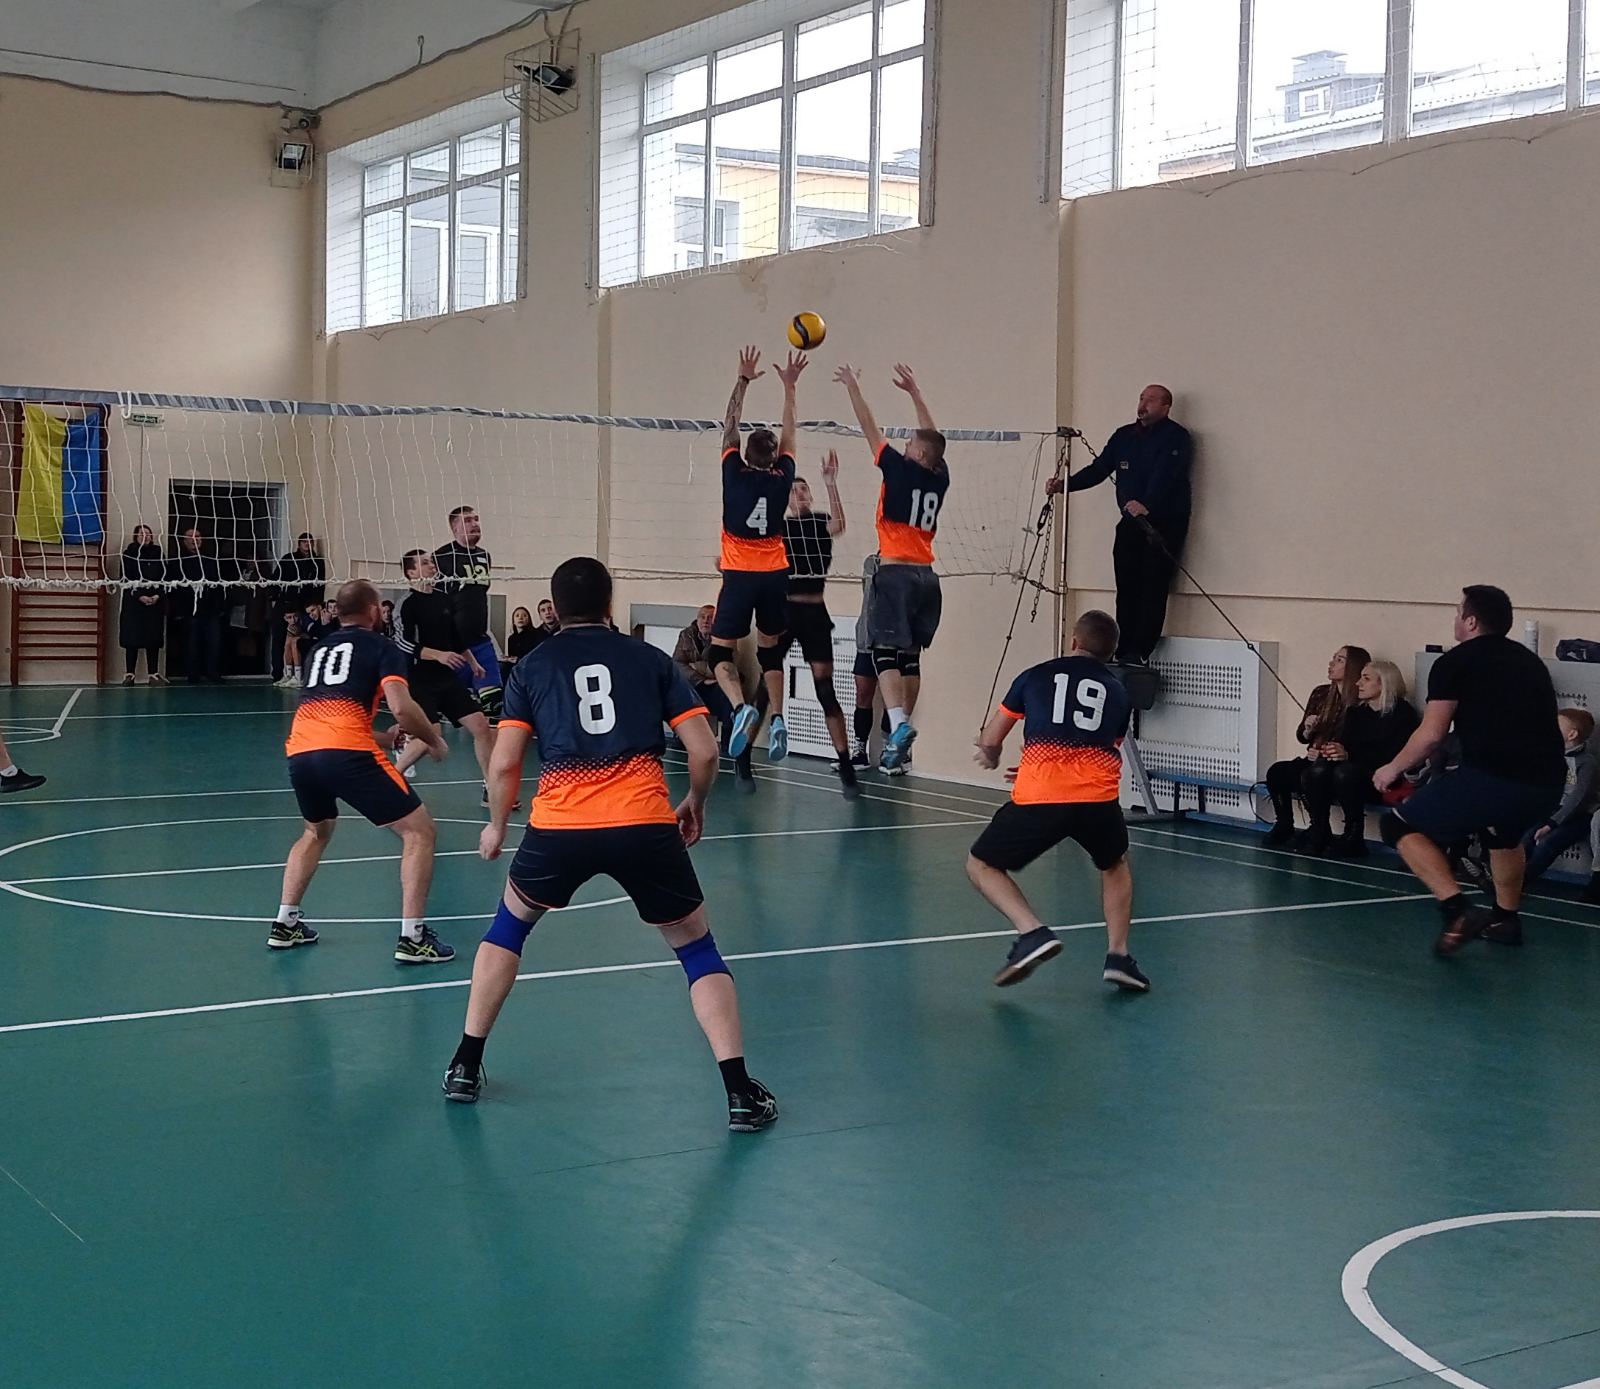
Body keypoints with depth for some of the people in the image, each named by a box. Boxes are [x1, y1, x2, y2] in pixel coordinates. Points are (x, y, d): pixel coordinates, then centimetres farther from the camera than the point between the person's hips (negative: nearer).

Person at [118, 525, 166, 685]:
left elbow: (164, 576, 6)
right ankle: (130, 674, 1)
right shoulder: (128, 554, 1)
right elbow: (126, 579, -4)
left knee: (154, 638, 0)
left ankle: (153, 674, 2)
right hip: (133, 602, -2)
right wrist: (140, 596, -13)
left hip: (155, 602, 2)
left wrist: (157, 595, -9)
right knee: (132, 638, -3)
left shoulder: (158, 553, 8)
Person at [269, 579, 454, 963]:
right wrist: (434, 740, 11)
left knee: (316, 831, 35)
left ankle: (285, 923, 31)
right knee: (420, 831, 5)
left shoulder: (319, 649, 29)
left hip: (299, 751, 7)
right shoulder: (382, 648, 10)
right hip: (346, 753, -7)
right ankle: (412, 937, -3)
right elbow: (402, 708, -6)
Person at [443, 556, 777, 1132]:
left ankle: (465, 1065, 29)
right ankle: (741, 1093, 5)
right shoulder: (651, 659, 14)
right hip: (645, 825, 0)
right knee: (697, 948, 16)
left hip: (559, 826, 1)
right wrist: (695, 805, 27)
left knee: (510, 923, 28)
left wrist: (496, 826, 26)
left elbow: (504, 766, 8)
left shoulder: (532, 667, 14)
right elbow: (704, 752, 8)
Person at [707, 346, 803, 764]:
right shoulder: (782, 478, 0)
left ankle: (741, 707, -25)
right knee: (770, 650, 16)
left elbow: (729, 429, 5)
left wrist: (742, 381, 11)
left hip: (740, 575, -3)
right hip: (775, 576, 3)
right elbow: (789, 435, 13)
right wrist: (789, 386, 20)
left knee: (721, 651, 0)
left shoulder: (735, 475, -6)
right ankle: (777, 719, 2)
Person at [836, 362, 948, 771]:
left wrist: (853, 386, 12)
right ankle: (902, 723, 13)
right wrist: (914, 392, 33)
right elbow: (932, 436, 24)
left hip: (896, 572, -6)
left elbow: (870, 428, 1)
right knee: (910, 654, 11)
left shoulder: (901, 470, -6)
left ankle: (898, 723, -26)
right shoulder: (938, 479, 8)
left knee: (886, 650, -9)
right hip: (926, 576, 6)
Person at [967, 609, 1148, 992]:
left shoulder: (1036, 676, 15)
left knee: (981, 866, 17)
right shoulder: (1118, 693, 21)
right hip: (1098, 799, 3)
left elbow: (989, 741, 20)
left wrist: (990, 758, 45)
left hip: (1038, 799, -2)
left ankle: (1033, 932, -3)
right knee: (1115, 867, 33)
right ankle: (1119, 956, 21)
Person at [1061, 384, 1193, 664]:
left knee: (1153, 588, -10)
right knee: (1126, 588, 2)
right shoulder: (1124, 436, 14)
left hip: (1165, 523, -6)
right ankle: (1123, 653, 4)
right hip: (1131, 523, 6)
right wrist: (1066, 485, -2)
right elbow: (1099, 469, 12)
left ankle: (1139, 654, -12)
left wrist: (1146, 505, -38)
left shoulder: (1176, 437, -6)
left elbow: (1164, 476, -22)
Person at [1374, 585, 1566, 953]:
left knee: (1400, 825, 7)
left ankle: (1458, 911, -9)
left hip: (1492, 778, -7)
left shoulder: (1455, 662, 4)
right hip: (1547, 785, 7)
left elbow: (1431, 735, -2)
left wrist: (1393, 769, 15)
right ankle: (1506, 919, 44)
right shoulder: (1529, 661, 23)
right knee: (1504, 832, 39)